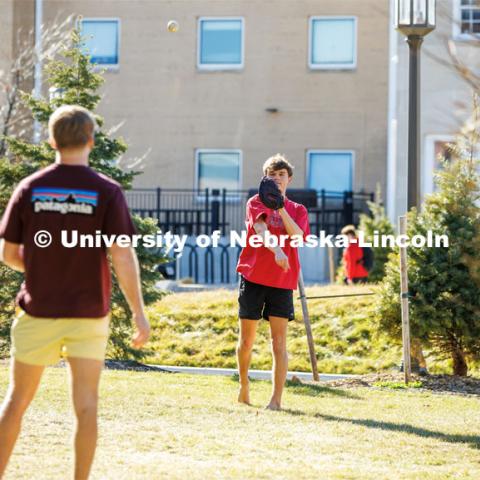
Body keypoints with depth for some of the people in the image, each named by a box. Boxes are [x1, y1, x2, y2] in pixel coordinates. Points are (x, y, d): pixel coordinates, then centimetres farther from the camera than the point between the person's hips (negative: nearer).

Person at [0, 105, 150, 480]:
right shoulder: (107, 192, -7)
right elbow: (123, 257, -12)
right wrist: (139, 313, -7)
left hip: (38, 310, 1)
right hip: (88, 314, -1)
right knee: (86, 407, 5)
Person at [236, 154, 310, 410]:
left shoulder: (298, 210, 12)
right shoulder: (256, 203, 4)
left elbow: (297, 236, -9)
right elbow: (260, 229, -17)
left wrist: (281, 208, -17)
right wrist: (277, 251, -35)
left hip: (282, 281, 1)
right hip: (253, 276, -1)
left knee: (279, 341, -8)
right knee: (246, 339, 8)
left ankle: (276, 399, -10)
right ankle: (244, 384, 32)